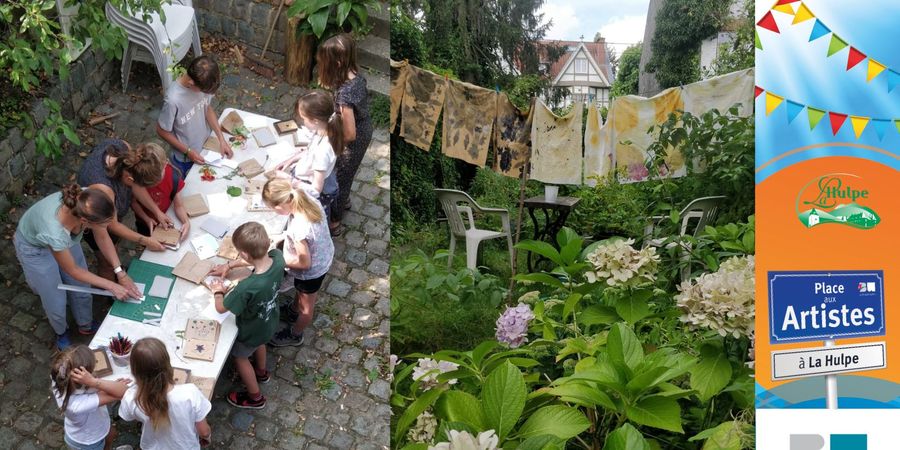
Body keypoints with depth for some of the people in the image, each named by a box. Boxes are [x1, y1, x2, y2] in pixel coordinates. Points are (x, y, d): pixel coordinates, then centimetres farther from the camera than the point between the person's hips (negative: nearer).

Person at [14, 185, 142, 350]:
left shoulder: (88, 202, -36)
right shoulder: (54, 232, -46)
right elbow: (73, 270, -25)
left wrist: (121, 274, -18)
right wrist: (112, 286, -19)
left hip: (65, 237, 4)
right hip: (35, 248, -4)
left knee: (81, 289, 16)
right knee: (56, 301, 12)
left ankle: (86, 325, 46)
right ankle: (61, 332, 45)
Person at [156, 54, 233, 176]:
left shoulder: (202, 83, -21)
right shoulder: (173, 100, -37)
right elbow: (162, 131, -21)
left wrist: (221, 138, -8)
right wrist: (188, 151, -19)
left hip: (206, 145, 5)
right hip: (185, 158, -5)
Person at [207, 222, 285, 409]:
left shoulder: (247, 288, -46)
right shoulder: (277, 257, -30)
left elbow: (221, 308, -26)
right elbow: (256, 260, -3)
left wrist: (218, 291, -6)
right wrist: (229, 265, 1)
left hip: (252, 330, -5)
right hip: (269, 322, 5)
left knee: (239, 356, 27)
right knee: (259, 342, 37)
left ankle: (255, 397, 48)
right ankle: (261, 372, 66)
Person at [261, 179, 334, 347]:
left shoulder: (298, 229, -43)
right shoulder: (308, 199, -21)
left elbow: (304, 263, -26)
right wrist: (287, 238, 4)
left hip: (312, 270, -7)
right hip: (323, 257, 7)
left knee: (306, 305, 24)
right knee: (301, 291, 37)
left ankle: (294, 335, 51)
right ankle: (292, 311, 66)